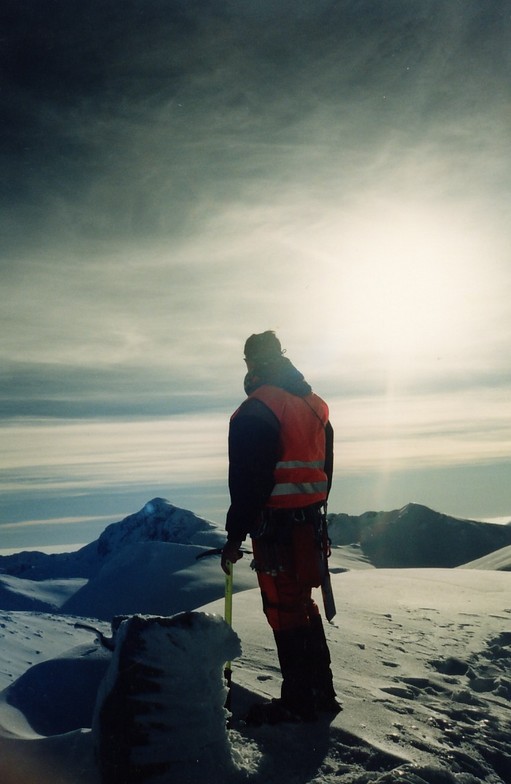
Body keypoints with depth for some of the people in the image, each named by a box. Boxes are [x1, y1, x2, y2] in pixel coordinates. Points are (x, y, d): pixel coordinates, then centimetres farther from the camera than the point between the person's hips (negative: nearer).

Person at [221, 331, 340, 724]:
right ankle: (321, 691, 29)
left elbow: (247, 481, -17)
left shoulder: (256, 411, -15)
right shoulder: (316, 406, 10)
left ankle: (298, 701, 16)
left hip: (275, 525, -8)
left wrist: (235, 536, -10)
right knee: (303, 604, 19)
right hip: (311, 521, 8)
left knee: (284, 610, 4)